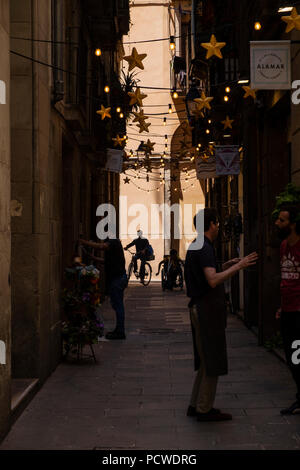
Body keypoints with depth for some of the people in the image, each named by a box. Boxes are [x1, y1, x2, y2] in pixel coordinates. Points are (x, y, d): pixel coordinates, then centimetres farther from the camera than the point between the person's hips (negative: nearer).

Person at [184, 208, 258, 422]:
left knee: (206, 361, 17)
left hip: (200, 308, 10)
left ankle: (196, 405, 22)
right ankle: (204, 409, 3)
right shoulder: (204, 248, -16)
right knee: (212, 363, -3)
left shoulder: (195, 246, 15)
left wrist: (225, 266, 20)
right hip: (207, 310, -10)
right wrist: (237, 267, -22)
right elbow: (213, 280, -27)